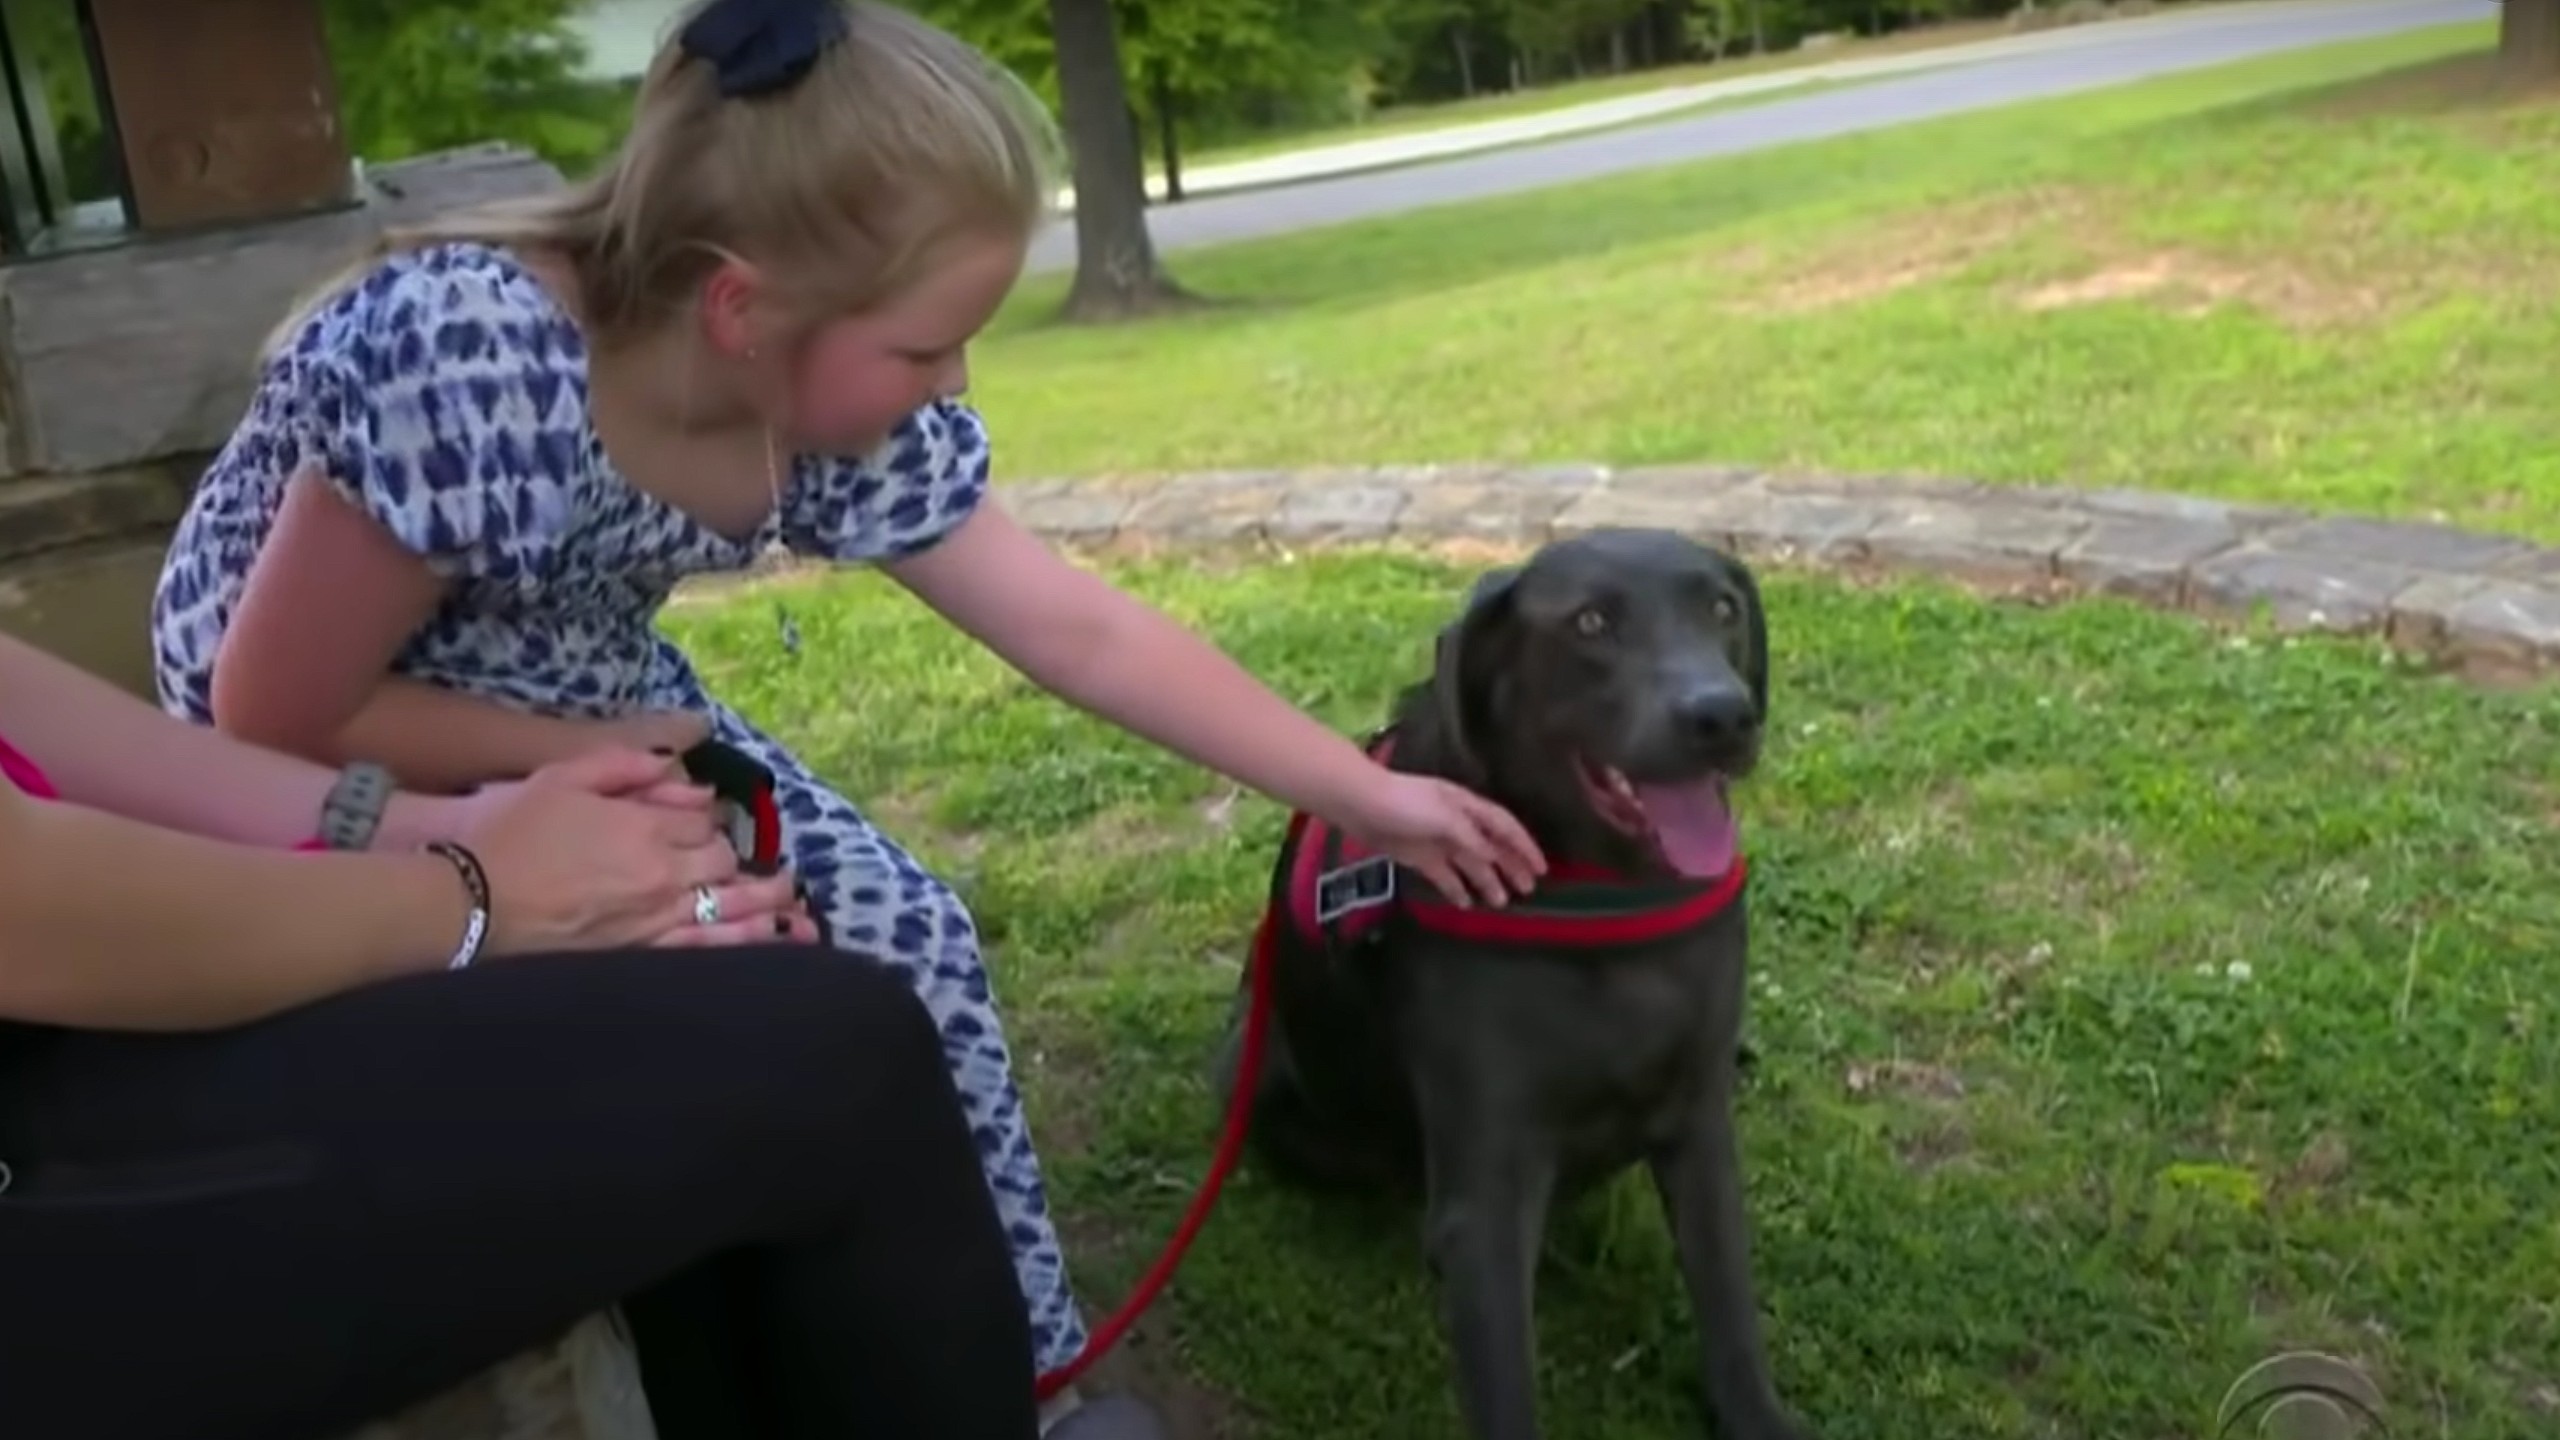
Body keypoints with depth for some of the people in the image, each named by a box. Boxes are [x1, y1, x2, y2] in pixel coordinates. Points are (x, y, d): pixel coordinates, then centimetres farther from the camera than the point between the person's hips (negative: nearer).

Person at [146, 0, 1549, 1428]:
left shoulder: (841, 405, -19)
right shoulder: (468, 364, -37)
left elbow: (1084, 632, -11)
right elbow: (271, 713, -26)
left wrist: (1366, 795, -9)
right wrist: (599, 764, -21)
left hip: (589, 708, 5)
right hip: (331, 777, -5)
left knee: (903, 942, -5)